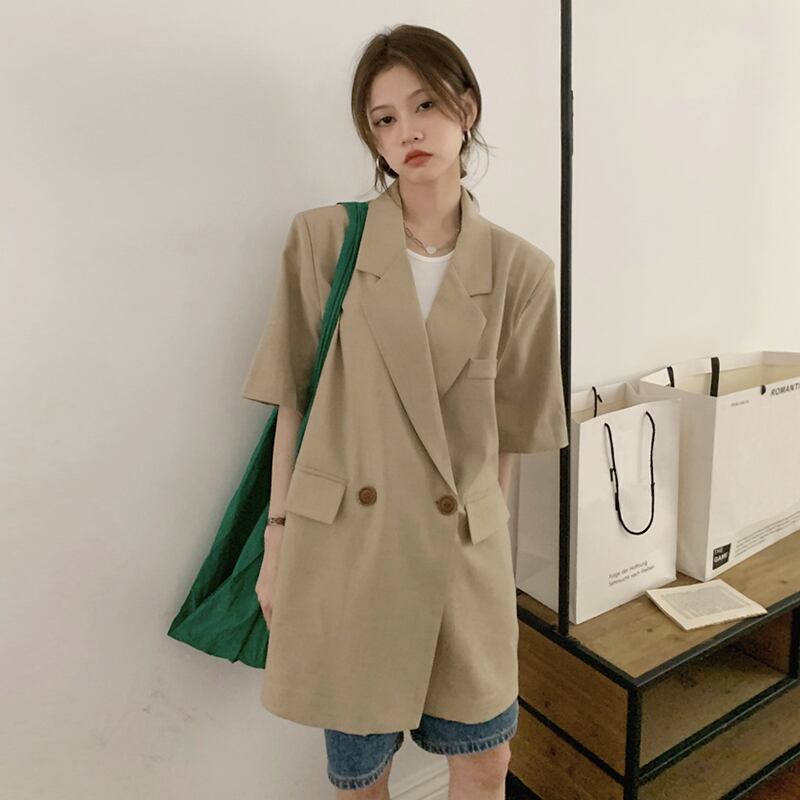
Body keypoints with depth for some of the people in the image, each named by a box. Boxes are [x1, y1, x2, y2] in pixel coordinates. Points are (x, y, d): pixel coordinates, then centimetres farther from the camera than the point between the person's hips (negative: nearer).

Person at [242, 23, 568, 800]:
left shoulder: (520, 268, -1)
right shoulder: (322, 240, -5)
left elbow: (510, 432, 5)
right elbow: (293, 402, -1)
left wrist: (492, 544, 8)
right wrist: (278, 538, -1)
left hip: (461, 549, 1)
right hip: (340, 546, -1)